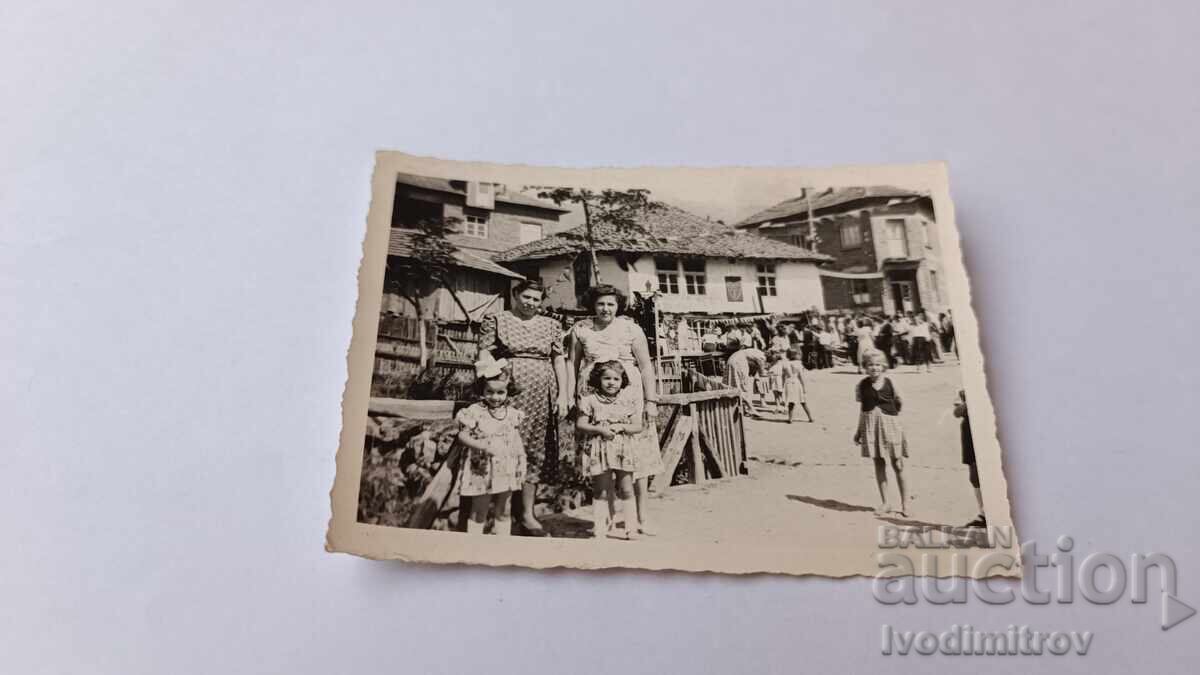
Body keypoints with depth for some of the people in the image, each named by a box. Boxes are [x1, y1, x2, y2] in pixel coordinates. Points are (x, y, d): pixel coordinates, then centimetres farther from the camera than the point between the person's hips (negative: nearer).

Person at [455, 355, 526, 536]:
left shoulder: (512, 413, 3)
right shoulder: (474, 411, -9)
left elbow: (517, 442, 10)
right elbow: (462, 436, -12)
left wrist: (522, 463, 6)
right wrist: (483, 446, -25)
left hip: (506, 472, 4)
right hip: (482, 472, -4)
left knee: (503, 513, 14)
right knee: (478, 513, 5)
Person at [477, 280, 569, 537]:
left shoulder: (551, 325, 16)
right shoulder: (495, 321, 6)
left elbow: (559, 360, 13)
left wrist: (563, 395, 3)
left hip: (541, 395, 4)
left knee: (535, 451, 3)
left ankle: (527, 514, 9)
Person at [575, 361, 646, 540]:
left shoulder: (629, 400, 3)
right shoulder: (590, 400, -2)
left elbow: (638, 426, 2)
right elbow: (580, 425, -4)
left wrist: (621, 427, -15)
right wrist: (600, 429, -17)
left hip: (623, 450, 2)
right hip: (600, 450, -2)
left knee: (627, 490, 6)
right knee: (602, 490, 3)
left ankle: (631, 528, 13)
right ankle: (599, 528, 10)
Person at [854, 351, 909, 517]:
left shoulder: (889, 383, -5)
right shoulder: (862, 385, 0)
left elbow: (898, 403, 9)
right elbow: (862, 410, 8)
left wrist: (891, 416, 3)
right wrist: (859, 431, 10)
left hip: (890, 424, -2)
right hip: (871, 426, 2)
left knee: (898, 465, 2)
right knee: (879, 464, 7)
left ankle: (905, 503, 13)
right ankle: (886, 502, 16)